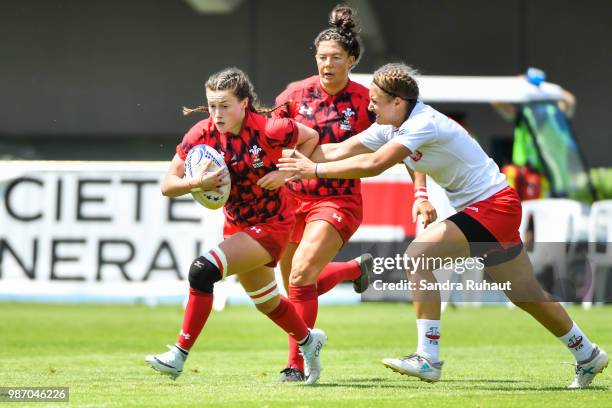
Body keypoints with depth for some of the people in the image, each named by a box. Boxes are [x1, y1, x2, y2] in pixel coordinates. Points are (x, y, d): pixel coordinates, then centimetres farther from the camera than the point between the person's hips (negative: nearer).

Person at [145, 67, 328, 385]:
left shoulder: (267, 130, -22)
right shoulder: (201, 135, -12)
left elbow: (311, 138, -3)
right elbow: (167, 185, -10)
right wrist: (196, 183, -30)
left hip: (271, 224, -6)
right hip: (237, 224, 6)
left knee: (203, 271, -25)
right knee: (267, 303, 22)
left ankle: (179, 355, -18)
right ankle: (308, 340, 52)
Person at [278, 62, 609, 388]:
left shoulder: (424, 124, -23)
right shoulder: (392, 127, 4)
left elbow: (373, 165, -30)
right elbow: (340, 151, 3)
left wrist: (315, 170, -24)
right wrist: (294, 160, -9)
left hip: (492, 205, -10)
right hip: (485, 209, 10)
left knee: (417, 255, -21)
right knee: (526, 296, 17)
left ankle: (428, 359, -23)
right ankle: (587, 355, 32)